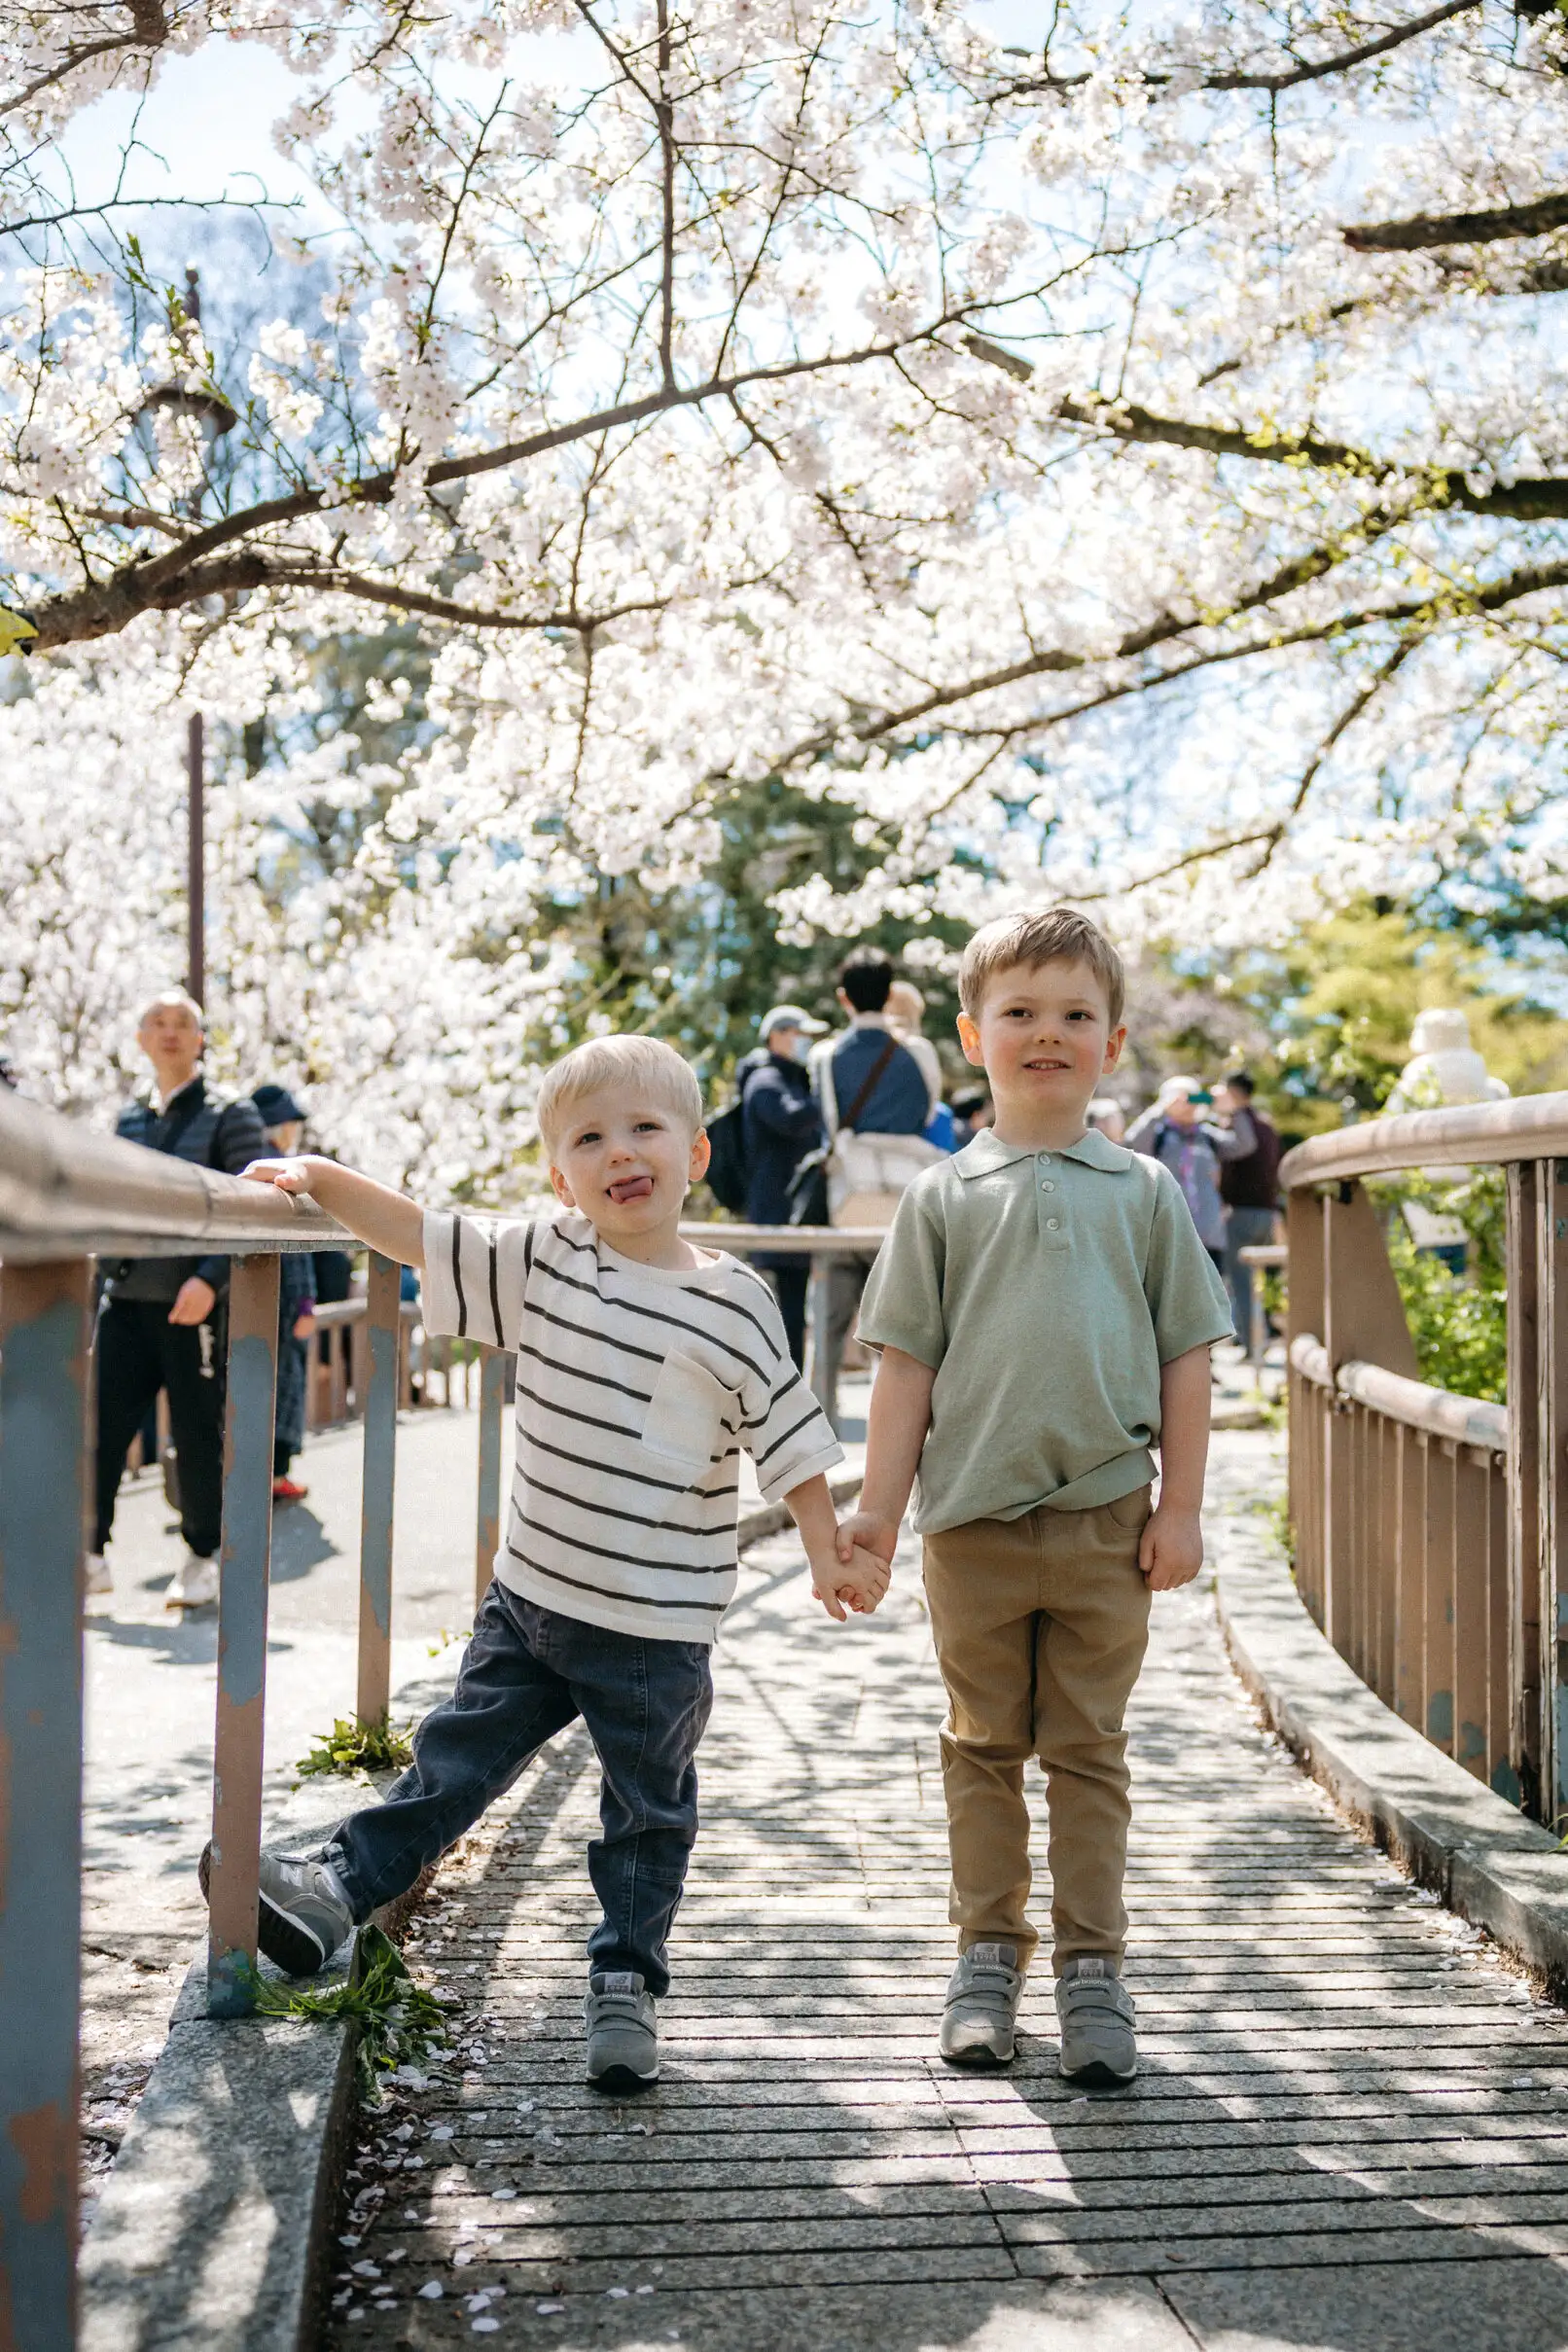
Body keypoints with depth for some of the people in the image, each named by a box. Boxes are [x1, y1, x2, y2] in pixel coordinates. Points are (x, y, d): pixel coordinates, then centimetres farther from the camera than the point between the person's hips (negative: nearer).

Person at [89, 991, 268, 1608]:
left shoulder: (230, 1114, -1)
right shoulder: (128, 1118, 15)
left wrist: (210, 1279, -19)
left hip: (195, 1303, -4)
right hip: (126, 1301, 4)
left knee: (198, 1435, 2)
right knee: (100, 1425, -1)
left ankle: (201, 1559, 16)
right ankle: (89, 1553, 9)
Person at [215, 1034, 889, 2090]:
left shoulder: (734, 1303, -11)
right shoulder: (544, 1258, -1)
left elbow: (787, 1438, -4)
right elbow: (419, 1234, 3)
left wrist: (829, 1554, -3)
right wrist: (320, 1175, -7)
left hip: (658, 1625, -3)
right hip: (530, 1595, 3)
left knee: (648, 1807, 12)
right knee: (458, 1754, 13)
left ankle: (627, 1978, 27)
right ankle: (337, 1889, 24)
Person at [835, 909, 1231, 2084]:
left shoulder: (1143, 1192, 5)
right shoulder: (944, 1197, 3)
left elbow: (1187, 1355, 5)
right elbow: (907, 1360, 3)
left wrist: (1180, 1507, 1)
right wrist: (878, 1504, -1)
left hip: (1106, 1522, 0)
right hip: (974, 1519, 0)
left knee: (1089, 1751, 8)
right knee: (985, 1746, 11)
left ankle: (1092, 1968, 19)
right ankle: (988, 1957, 24)